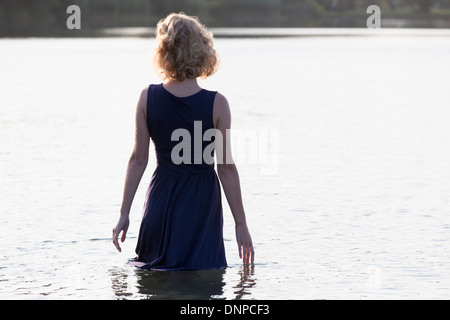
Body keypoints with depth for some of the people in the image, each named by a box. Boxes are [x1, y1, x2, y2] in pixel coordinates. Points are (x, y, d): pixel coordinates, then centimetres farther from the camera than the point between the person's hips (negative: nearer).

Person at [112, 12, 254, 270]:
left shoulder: (148, 98, -5)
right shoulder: (217, 104, -11)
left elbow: (138, 159, -2)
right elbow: (226, 168, -9)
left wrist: (124, 214, 6)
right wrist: (241, 224, -2)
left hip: (161, 199, 3)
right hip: (202, 201, -2)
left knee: (152, 268, 19)